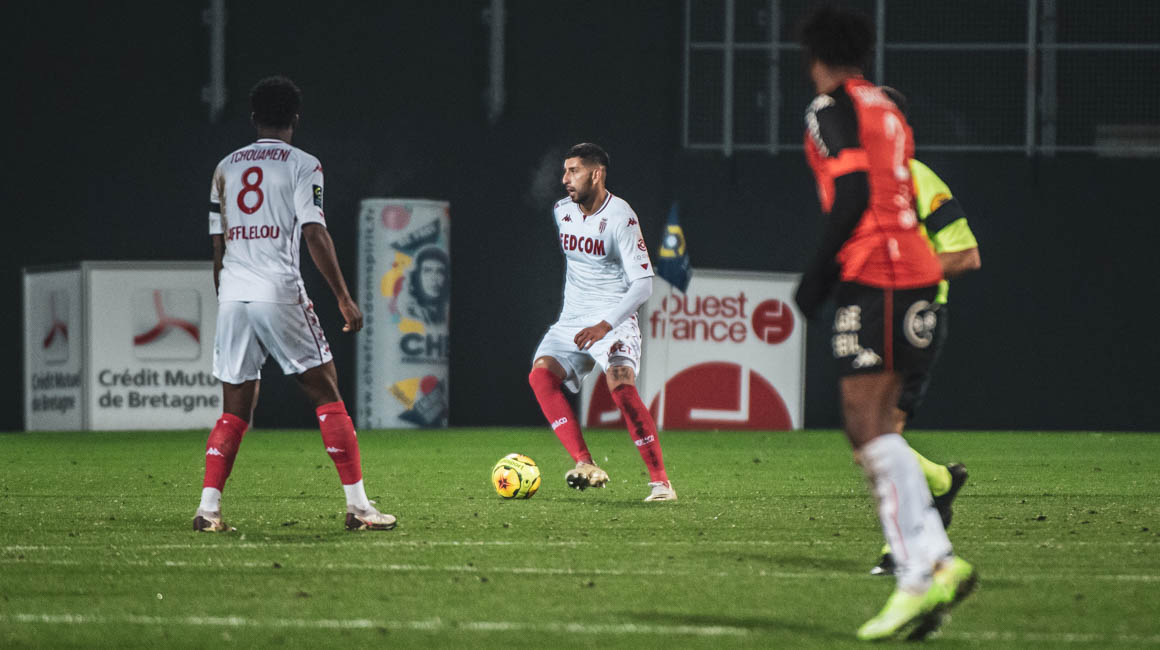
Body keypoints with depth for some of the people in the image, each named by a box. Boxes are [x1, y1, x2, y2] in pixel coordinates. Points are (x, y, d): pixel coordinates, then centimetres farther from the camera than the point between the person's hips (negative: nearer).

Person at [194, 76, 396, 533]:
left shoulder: (226, 168, 15)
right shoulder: (302, 165, 1)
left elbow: (218, 245, 16)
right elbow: (314, 234, -8)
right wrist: (344, 299, -6)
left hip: (233, 295, 5)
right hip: (280, 294, -5)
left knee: (235, 410, 10)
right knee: (326, 395, 2)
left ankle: (208, 508, -2)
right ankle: (358, 506, -3)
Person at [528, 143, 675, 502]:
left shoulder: (620, 217, -12)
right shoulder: (562, 211, 9)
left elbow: (642, 284, -17)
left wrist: (606, 325, -28)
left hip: (613, 321, -6)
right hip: (571, 321, 6)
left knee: (622, 388, -27)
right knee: (540, 374, -20)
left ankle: (660, 481, -18)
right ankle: (585, 465, -27)